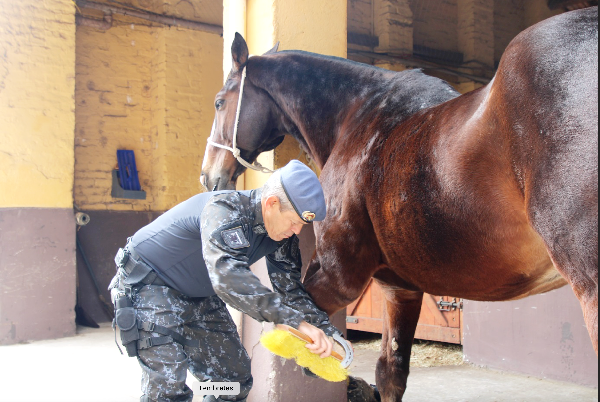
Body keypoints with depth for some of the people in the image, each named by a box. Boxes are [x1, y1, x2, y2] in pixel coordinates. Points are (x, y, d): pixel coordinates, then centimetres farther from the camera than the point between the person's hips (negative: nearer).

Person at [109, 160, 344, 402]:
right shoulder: (223, 209, -34)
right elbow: (227, 276, -50)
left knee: (236, 381, 8)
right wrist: (297, 321, -52)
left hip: (201, 298, 8)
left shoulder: (282, 234, -9)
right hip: (149, 285, -8)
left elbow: (290, 288, -2)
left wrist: (326, 332, -15)